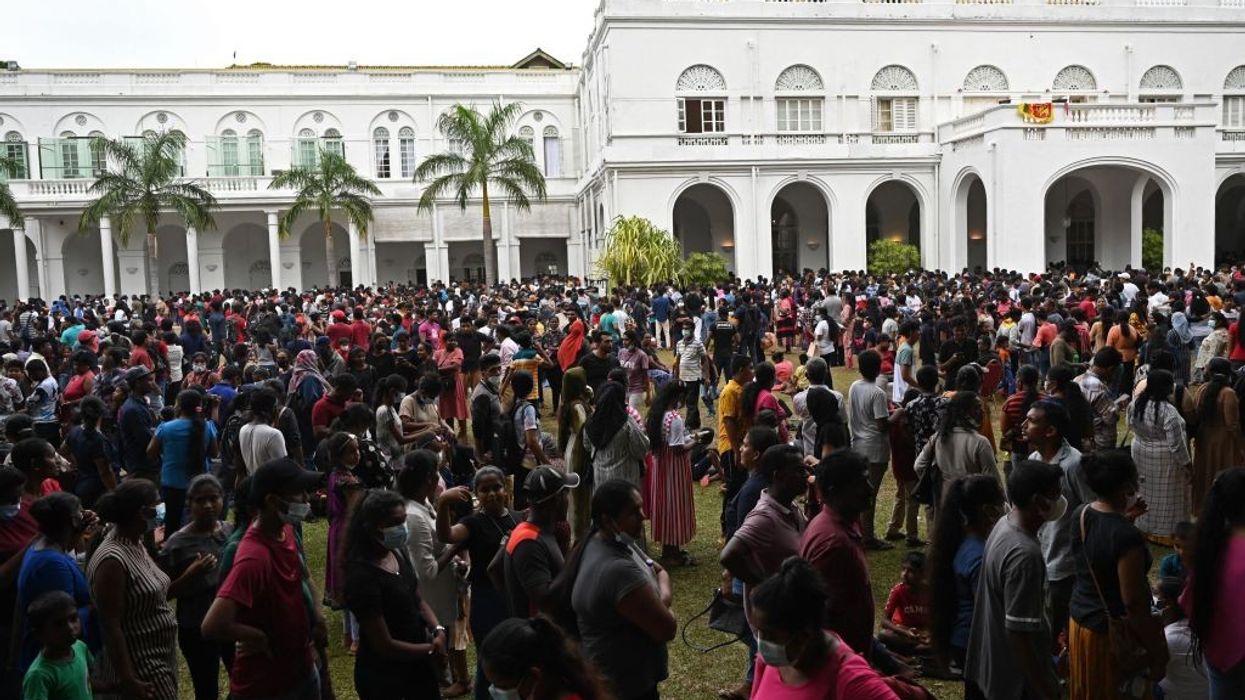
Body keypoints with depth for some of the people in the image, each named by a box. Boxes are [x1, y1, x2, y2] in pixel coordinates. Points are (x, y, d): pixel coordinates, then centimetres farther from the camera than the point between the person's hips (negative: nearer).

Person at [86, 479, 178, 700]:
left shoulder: (136, 544, 4)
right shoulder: (112, 560, -23)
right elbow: (110, 626, -23)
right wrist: (128, 681, -22)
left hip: (161, 658, 9)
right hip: (141, 667, -9)